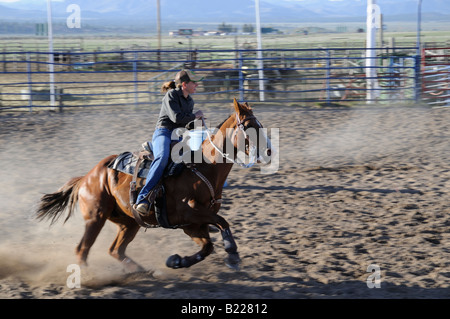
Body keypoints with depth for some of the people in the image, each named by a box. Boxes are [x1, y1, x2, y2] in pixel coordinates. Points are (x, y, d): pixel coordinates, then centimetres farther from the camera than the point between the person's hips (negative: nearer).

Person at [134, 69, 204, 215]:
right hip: (164, 133, -9)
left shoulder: (190, 101, 19)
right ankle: (143, 199, -47)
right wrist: (195, 116, -6)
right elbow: (176, 117, -18)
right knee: (163, 157, -38)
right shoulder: (171, 96, -6)